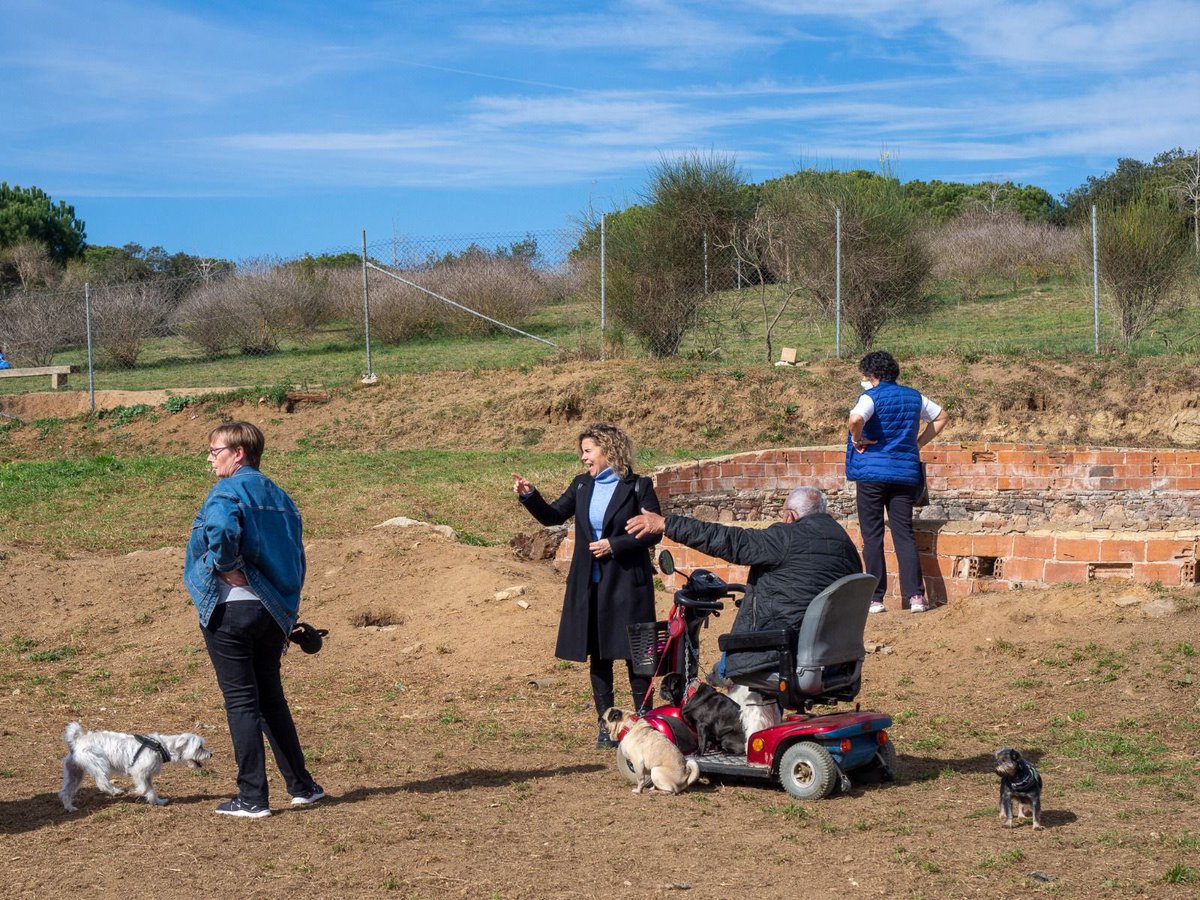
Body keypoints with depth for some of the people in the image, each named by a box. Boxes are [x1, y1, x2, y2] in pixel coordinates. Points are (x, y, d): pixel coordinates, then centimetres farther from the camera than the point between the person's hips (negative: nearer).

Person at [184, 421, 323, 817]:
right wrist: (286, 612, 19)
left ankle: (252, 797, 4)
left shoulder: (227, 491, -9)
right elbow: (296, 557, 16)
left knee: (241, 701, 0)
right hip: (274, 611, 7)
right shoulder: (277, 495, 14)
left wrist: (229, 568, -16)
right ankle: (301, 787, 21)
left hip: (230, 608, -7)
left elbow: (221, 532, -32)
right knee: (271, 698, 18)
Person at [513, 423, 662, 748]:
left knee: (635, 654, -1)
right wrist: (529, 496, -4)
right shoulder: (582, 486, 9)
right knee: (598, 656, 9)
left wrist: (614, 545, -16)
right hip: (589, 585, 5)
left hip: (627, 584, -5)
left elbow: (654, 532, -9)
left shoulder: (637, 486, -7)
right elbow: (553, 515, 12)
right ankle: (606, 724, 17)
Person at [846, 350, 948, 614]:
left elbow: (855, 419, -28)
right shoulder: (914, 397, 12)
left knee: (872, 536, 2)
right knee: (904, 535, 5)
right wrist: (918, 443, 20)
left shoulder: (872, 396, -7)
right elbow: (942, 417, 25)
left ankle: (875, 599, 2)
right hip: (906, 473, 5)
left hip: (873, 472, -5)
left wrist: (857, 440, -9)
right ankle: (916, 596, -4)